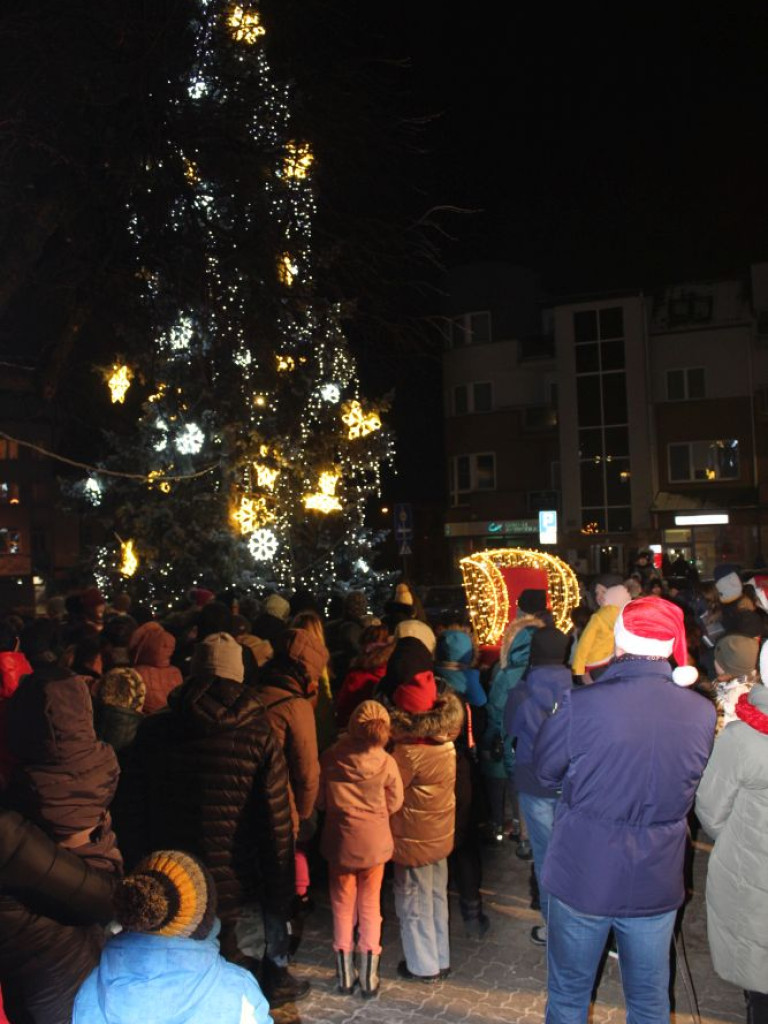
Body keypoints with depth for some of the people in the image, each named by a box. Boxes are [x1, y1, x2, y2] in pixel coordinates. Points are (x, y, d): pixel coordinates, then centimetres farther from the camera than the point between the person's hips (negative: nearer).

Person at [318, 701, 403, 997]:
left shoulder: (330, 758, -13)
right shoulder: (386, 763, -16)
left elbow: (320, 801, -1)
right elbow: (394, 805, -4)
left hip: (340, 841, 1)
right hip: (374, 843, 0)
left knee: (343, 905, 16)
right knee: (370, 906, 15)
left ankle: (345, 976, 25)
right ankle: (369, 978, 21)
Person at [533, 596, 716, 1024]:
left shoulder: (579, 706, -23)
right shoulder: (703, 713, -13)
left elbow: (545, 772, -6)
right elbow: (696, 788, 3)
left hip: (582, 877, -2)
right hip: (658, 885, 3)